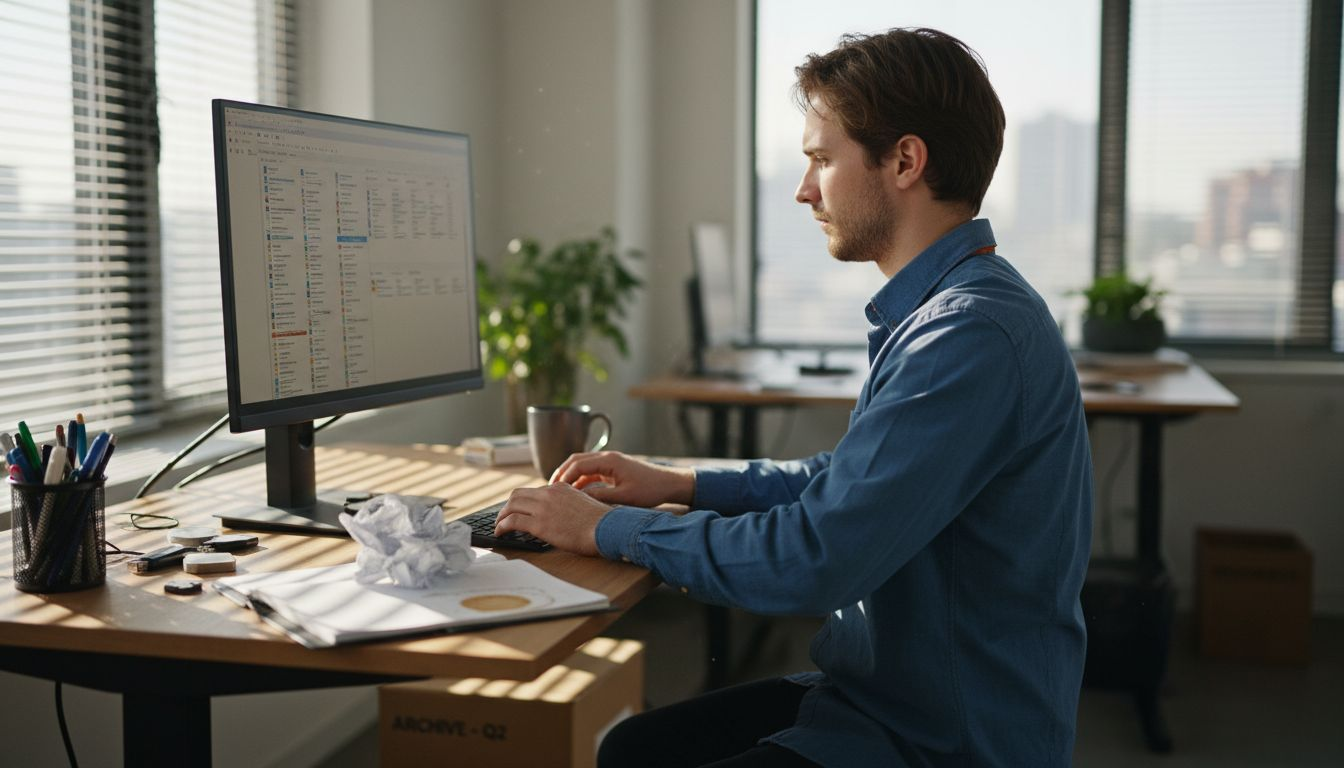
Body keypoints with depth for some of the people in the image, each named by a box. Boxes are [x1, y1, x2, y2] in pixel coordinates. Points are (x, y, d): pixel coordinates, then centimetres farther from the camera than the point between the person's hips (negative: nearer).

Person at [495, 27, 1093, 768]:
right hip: (883, 691, 9)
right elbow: (848, 481, 19)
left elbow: (812, 557, -28)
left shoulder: (976, 336, -25)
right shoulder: (941, 308, 8)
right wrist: (681, 483, 9)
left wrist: (607, 528, -15)